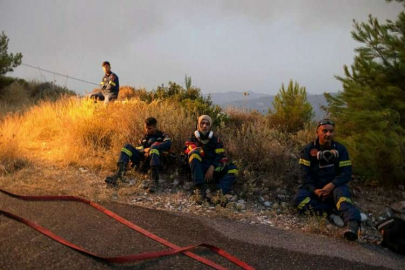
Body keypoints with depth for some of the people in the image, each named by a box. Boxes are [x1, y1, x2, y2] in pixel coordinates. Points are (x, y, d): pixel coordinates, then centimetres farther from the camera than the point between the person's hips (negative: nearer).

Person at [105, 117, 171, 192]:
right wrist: (144, 151, -11)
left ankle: (154, 179, -49)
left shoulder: (162, 136, 16)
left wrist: (150, 149, -14)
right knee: (127, 146, -13)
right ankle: (119, 173, -34)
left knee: (154, 147, -34)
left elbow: (168, 144, -7)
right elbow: (138, 149, 14)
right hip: (143, 159, 4)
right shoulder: (144, 138, 28)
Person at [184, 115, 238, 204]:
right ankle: (199, 188, -39)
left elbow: (221, 157, 3)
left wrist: (212, 167, -15)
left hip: (212, 169, 2)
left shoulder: (215, 140, 15)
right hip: (198, 170, -2)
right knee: (194, 153, -30)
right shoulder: (192, 139, 14)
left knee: (233, 169, -18)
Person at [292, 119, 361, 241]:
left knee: (342, 192, -36)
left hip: (334, 187, -1)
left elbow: (346, 173, -7)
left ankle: (352, 223, -61)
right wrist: (314, 190, -24)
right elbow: (304, 174, -7)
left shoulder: (340, 149, 1)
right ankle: (333, 212, -30)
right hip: (313, 188, 1)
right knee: (299, 198, -29)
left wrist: (331, 185, -24)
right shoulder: (308, 150, -1)